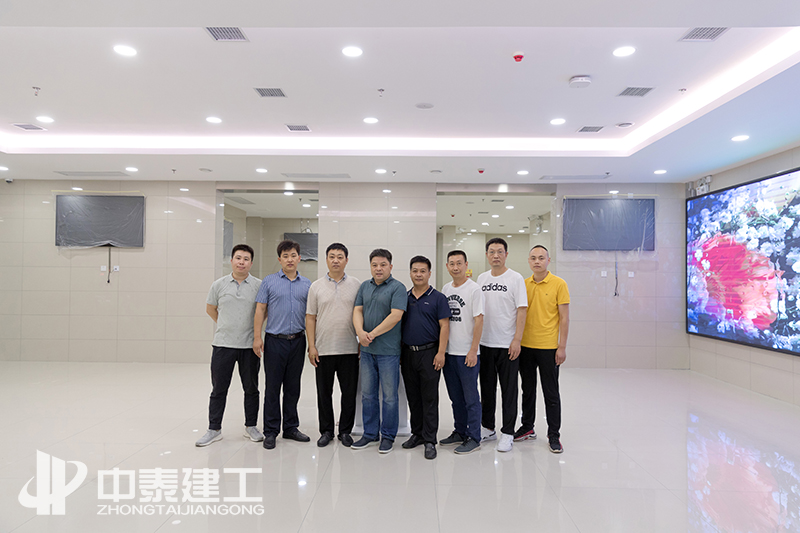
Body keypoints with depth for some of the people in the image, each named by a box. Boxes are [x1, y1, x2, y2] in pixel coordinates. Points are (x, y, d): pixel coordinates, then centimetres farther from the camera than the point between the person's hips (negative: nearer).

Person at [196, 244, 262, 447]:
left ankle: (251, 426, 23)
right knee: (219, 389, 7)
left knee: (251, 388, 9)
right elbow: (210, 309, 17)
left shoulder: (259, 286, -1)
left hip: (249, 345, 0)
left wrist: (255, 329, 7)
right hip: (223, 344, 1)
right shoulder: (219, 285, 3)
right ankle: (214, 429, 19)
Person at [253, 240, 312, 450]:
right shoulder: (269, 281, 2)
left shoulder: (307, 284, 9)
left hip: (298, 340, 3)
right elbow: (260, 310, 0)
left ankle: (291, 427, 22)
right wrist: (257, 337, -8)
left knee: (293, 387, 11)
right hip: (275, 340, -3)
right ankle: (270, 432, 12)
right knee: (273, 387, 2)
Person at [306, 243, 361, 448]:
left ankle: (345, 431, 21)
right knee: (324, 393, 9)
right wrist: (311, 346, -3)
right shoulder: (316, 286, 4)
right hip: (323, 350, 0)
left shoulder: (356, 285, 4)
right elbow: (310, 318, 3)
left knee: (349, 393, 6)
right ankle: (326, 431, 23)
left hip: (350, 350, 0)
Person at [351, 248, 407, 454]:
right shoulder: (364, 287, 12)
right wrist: (360, 332, -13)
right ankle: (369, 434, 25)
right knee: (367, 394, 12)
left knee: (389, 396, 4)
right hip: (367, 350, 6)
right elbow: (357, 311, 6)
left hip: (388, 350, -5)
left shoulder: (397, 288, -7)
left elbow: (395, 316, -16)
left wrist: (372, 334, -15)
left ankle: (388, 436, 17)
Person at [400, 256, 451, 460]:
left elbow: (444, 326, -7)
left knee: (429, 398, 0)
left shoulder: (438, 298, -3)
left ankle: (429, 440, 7)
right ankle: (417, 433, 25)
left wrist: (441, 353, -14)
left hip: (429, 353, -4)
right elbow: (398, 324, 14)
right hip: (408, 353, 5)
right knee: (413, 397, 12)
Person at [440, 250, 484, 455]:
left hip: (467, 354, -7)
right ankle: (460, 432, 30)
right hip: (448, 352, 7)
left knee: (471, 398, 2)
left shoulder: (474, 289, -9)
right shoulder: (445, 289, 11)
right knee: (455, 397, 16)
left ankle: (474, 438, 12)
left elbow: (478, 321, -13)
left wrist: (473, 351, -16)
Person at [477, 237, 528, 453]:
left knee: (508, 390, 2)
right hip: (485, 343, 5)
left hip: (507, 344, -5)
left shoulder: (515, 278, -5)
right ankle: (488, 429, 27)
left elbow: (521, 310, -9)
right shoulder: (481, 278, 9)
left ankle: (507, 434, 13)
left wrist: (517, 340, -16)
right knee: (486, 388, 14)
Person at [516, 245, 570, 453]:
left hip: (548, 347, -4)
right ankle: (527, 428, 29)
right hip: (525, 346, 4)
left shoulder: (559, 284, -6)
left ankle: (554, 435, 16)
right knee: (527, 390, 15)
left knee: (551, 393, 4)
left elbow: (564, 317, -7)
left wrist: (562, 347, -11)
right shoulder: (523, 284, 6)